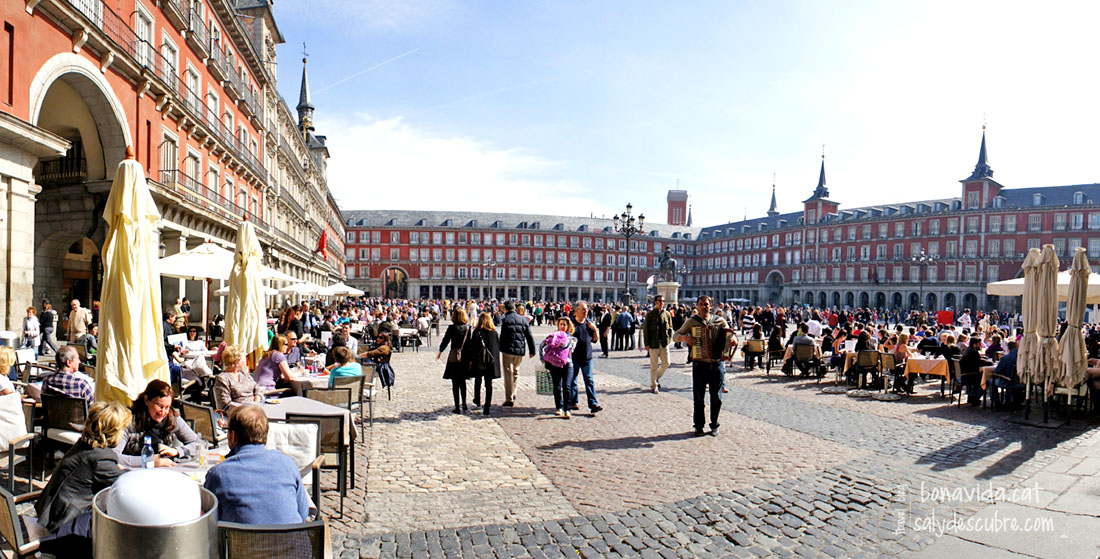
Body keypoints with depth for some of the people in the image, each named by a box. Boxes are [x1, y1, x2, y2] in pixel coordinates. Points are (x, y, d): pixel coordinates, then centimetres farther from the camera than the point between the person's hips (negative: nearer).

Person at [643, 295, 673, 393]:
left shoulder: (667, 314, 8)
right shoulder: (650, 314, -2)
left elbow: (670, 328, 15)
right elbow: (645, 329, -3)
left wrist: (669, 339, 1)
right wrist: (646, 344, -8)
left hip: (664, 343, 3)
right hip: (654, 343, -3)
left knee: (666, 363, 4)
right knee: (654, 366, 2)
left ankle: (657, 377, 30)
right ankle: (653, 386, 13)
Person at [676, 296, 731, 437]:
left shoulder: (720, 321, 7)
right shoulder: (691, 322, 4)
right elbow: (676, 335, 7)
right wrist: (684, 337, -15)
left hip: (716, 363, 1)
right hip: (699, 365, -1)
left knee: (716, 397, 7)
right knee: (698, 397, 4)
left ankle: (714, 425, 21)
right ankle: (699, 425, 16)